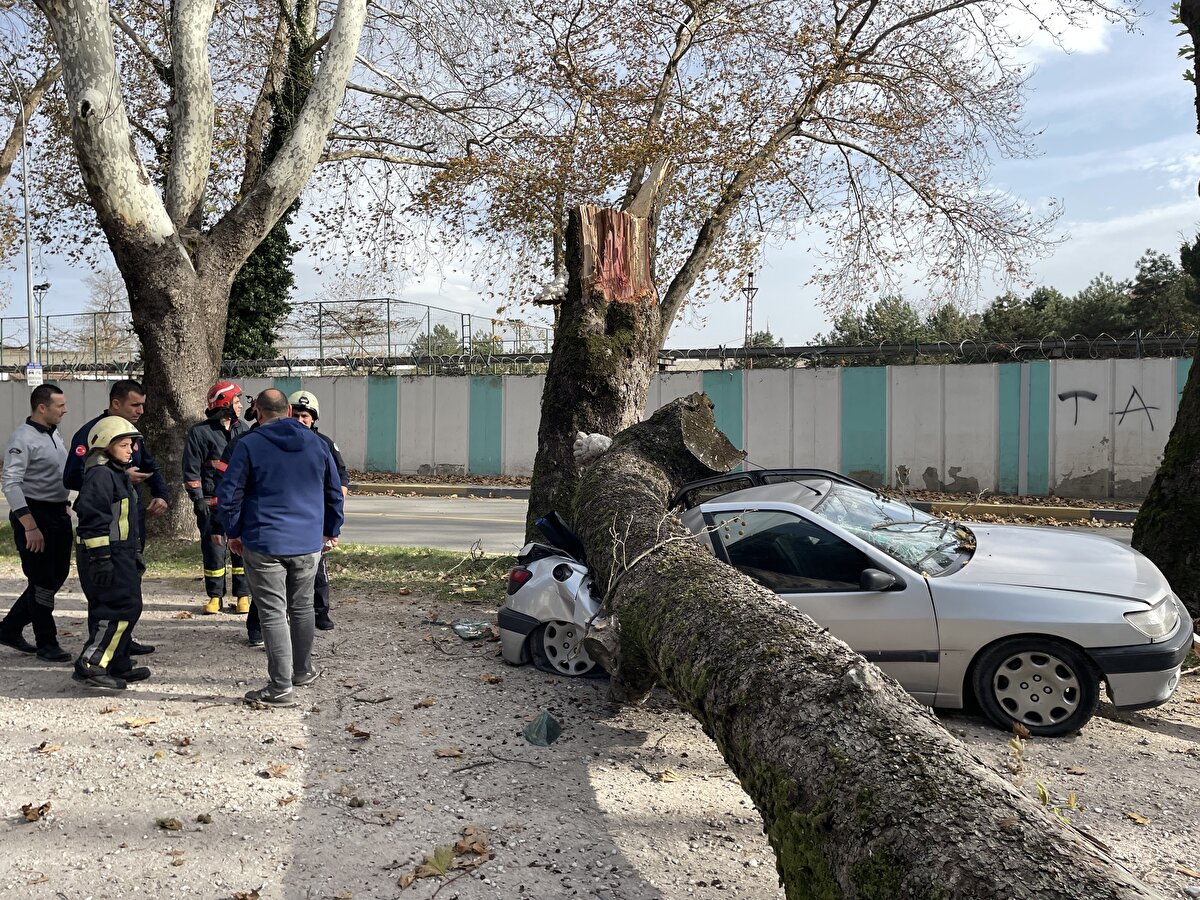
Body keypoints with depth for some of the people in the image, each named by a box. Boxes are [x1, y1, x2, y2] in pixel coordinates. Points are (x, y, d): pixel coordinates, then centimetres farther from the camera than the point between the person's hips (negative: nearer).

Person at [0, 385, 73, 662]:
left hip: (59, 514, 9)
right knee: (43, 582, 0)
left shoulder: (55, 435, 11)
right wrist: (30, 526, -23)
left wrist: (65, 505, 18)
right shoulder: (23, 438, -15)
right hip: (34, 514, -9)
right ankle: (47, 644, 12)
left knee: (57, 576, 14)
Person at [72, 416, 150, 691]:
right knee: (123, 607, -14)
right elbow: (93, 519, -21)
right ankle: (89, 666, -11)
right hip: (106, 555, -10)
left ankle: (118, 666, 22)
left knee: (119, 609, 14)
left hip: (121, 554, 10)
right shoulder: (100, 475, -14)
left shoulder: (121, 475, 19)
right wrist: (101, 559, -23)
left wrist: (136, 553, 27)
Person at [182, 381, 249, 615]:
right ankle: (215, 596, 16)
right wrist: (198, 499, -8)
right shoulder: (200, 432, -2)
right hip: (212, 503, -3)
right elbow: (191, 469, -3)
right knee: (213, 551, 3)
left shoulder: (242, 430, 12)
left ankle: (243, 595, 13)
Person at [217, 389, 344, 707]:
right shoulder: (316, 443, 6)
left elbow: (228, 495, -8)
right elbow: (334, 492, 14)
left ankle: (281, 687, 2)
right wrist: (331, 530, 25)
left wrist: (233, 533, 7)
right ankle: (303, 671, 31)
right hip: (308, 543, 4)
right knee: (302, 607, 19)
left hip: (264, 544, -4)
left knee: (273, 614, 0)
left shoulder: (249, 445, -7)